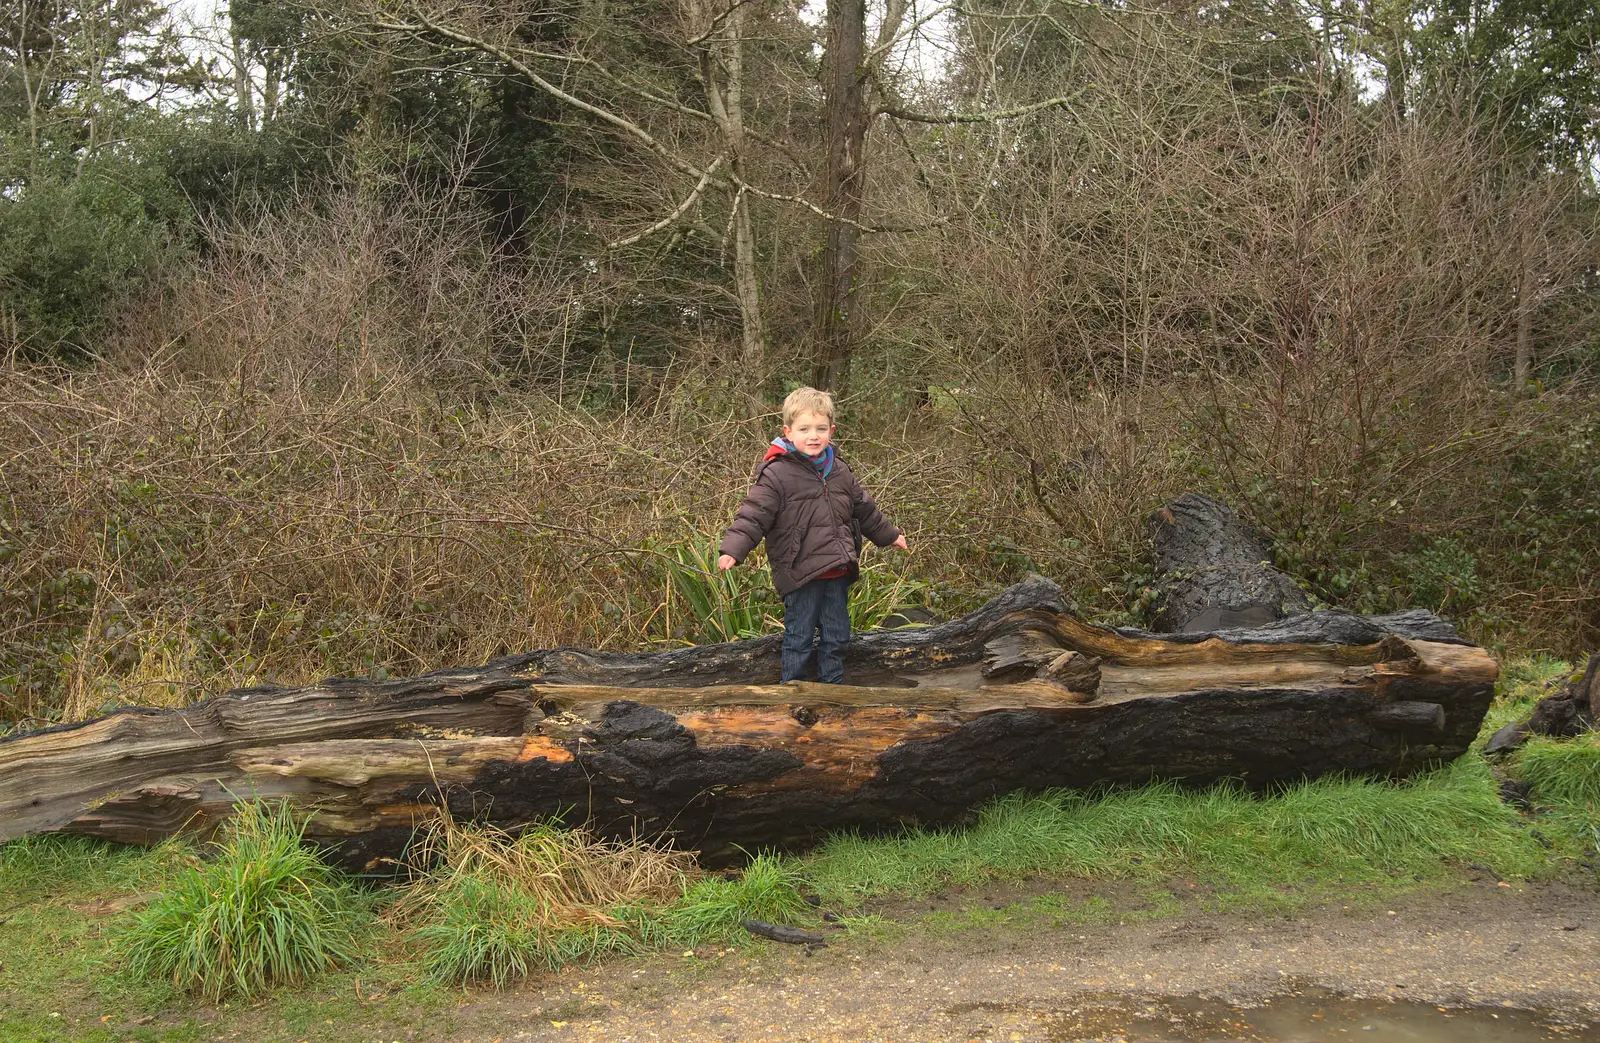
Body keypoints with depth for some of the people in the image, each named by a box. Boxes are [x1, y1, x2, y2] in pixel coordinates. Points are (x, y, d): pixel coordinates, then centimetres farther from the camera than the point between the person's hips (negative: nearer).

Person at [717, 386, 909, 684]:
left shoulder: (839, 471, 10)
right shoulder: (776, 474, -11)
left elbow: (864, 509, 24)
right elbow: (753, 515, -16)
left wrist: (890, 535, 33)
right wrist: (732, 550, -28)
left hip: (837, 573, 6)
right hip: (801, 573, -6)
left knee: (837, 636, 15)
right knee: (799, 636, 3)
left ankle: (832, 684, 29)